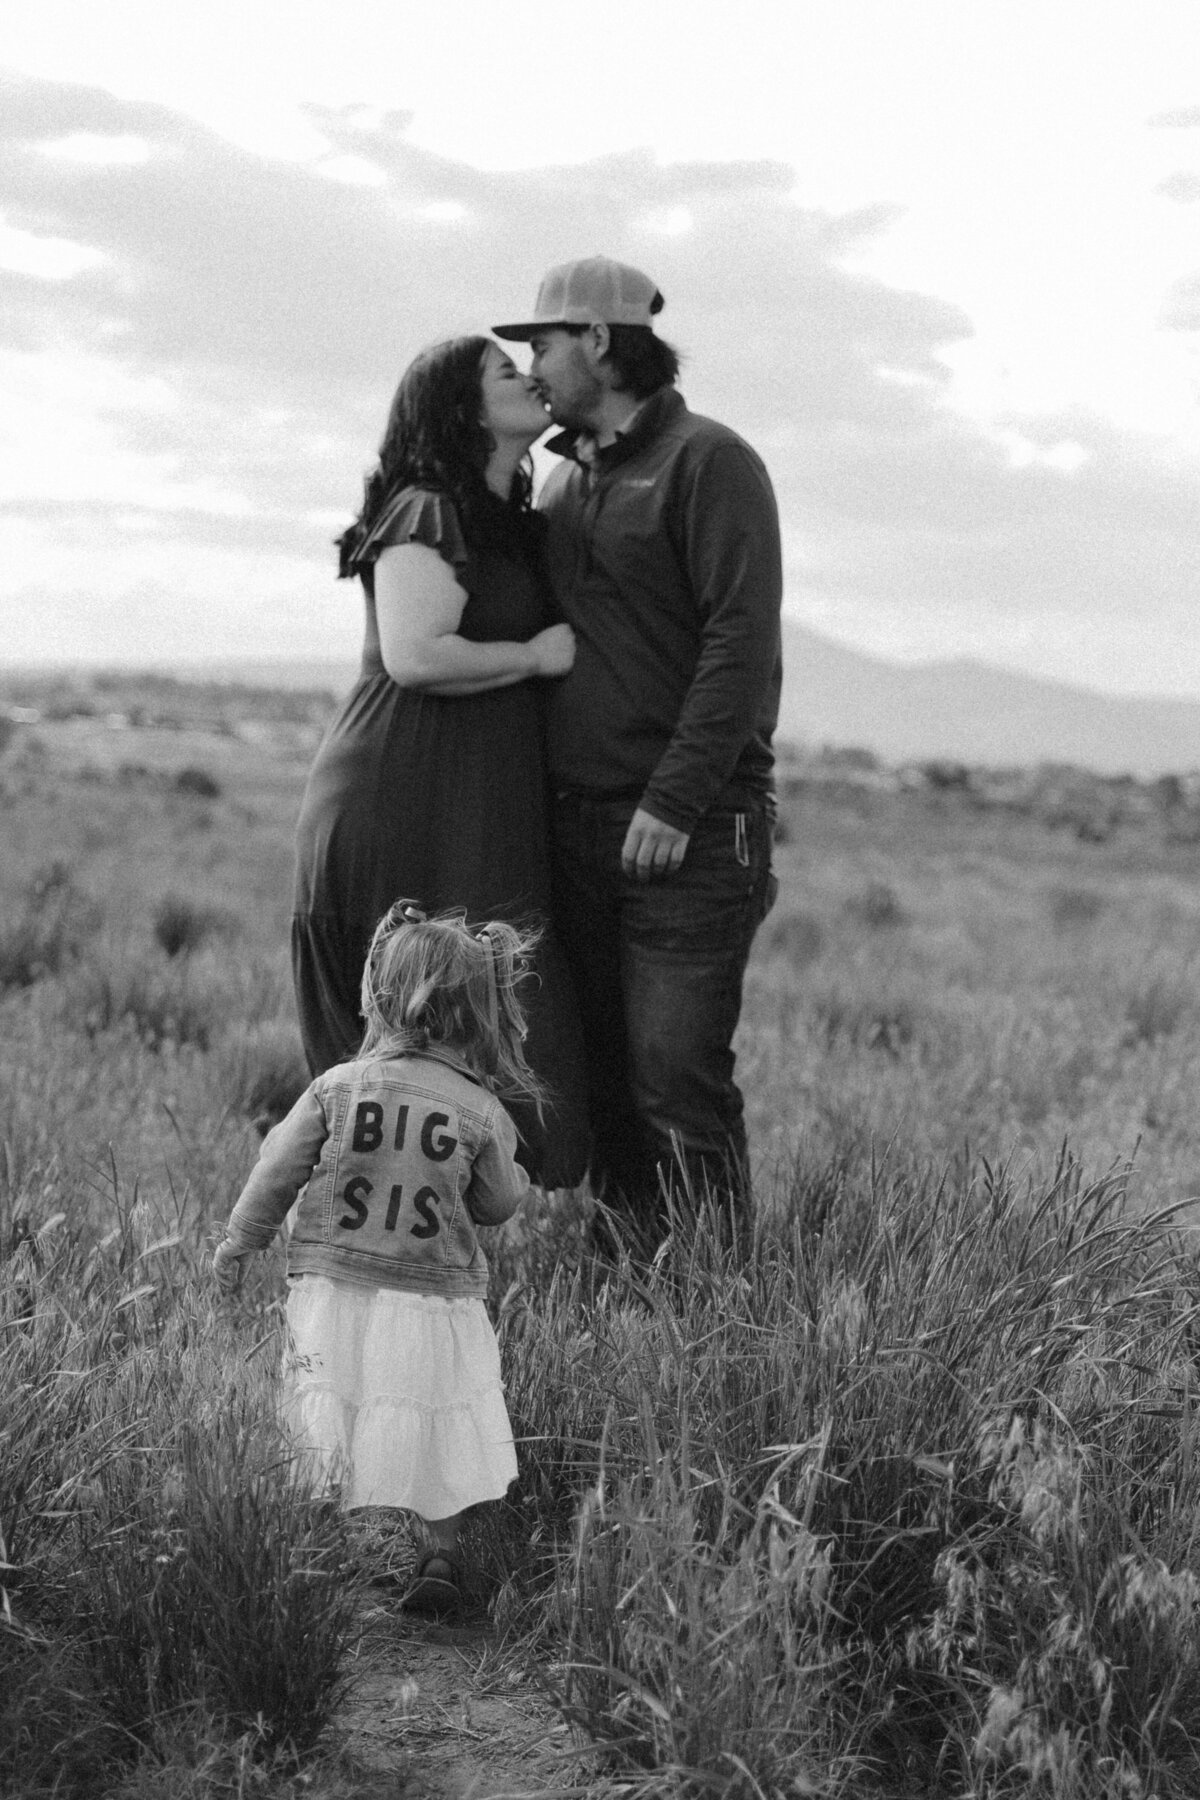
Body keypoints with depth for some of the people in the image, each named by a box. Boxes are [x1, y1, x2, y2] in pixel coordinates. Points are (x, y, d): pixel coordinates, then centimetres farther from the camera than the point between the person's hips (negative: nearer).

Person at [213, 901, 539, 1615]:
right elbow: (497, 1205, 7)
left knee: (337, 1442, 10)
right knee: (438, 1440, 14)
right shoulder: (482, 1111, -5)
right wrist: (517, 1176, 30)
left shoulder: (336, 1088, -5)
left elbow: (277, 1175, 3)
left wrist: (239, 1243, 18)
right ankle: (443, 1555, 14)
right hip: (436, 1302, 0)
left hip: (335, 1292, 0)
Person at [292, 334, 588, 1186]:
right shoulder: (426, 514, -9)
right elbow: (414, 657, -22)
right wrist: (538, 655, -10)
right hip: (407, 809, -9)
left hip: (484, 820, 9)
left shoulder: (513, 523, 20)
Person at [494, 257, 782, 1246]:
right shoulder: (566, 480, 19)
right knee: (601, 1078, 8)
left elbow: (742, 641, -14)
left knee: (678, 1076, -8)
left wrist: (674, 803, -19)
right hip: (580, 822, 7)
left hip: (689, 830, -7)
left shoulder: (708, 460, -5)